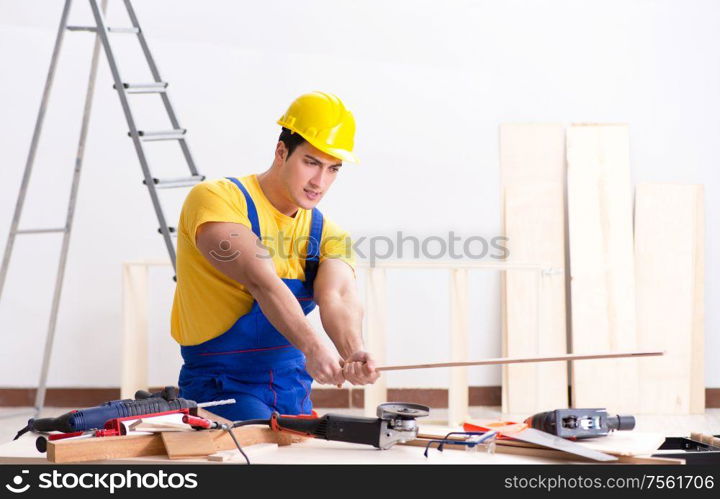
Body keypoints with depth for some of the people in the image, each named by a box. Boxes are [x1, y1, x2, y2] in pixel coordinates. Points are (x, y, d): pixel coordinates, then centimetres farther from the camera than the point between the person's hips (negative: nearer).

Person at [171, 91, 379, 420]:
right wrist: (312, 346, -42)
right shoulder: (218, 200, -12)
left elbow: (338, 298, -17)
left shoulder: (328, 235, 5)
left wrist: (354, 354, -39)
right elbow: (261, 281, -28)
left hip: (293, 393, 6)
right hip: (221, 388, -6)